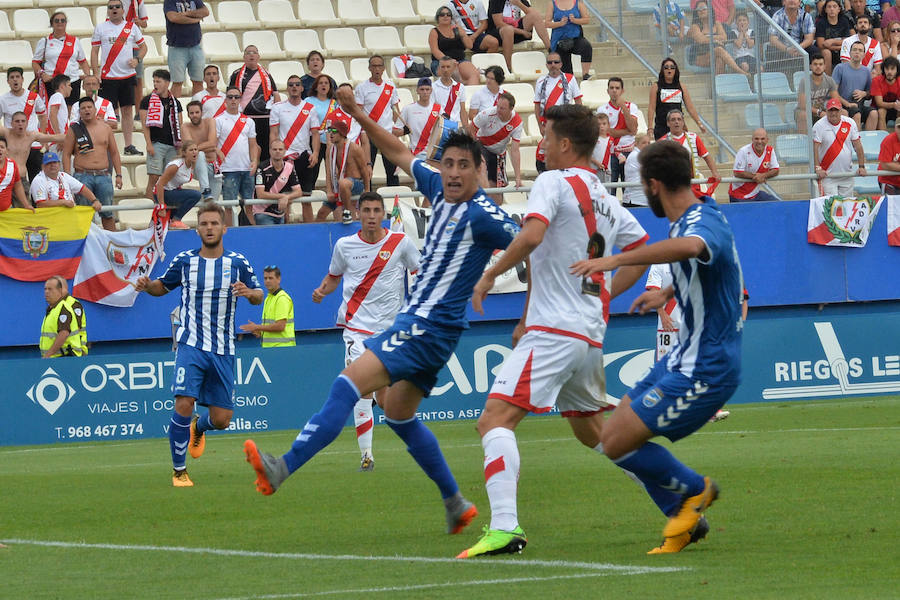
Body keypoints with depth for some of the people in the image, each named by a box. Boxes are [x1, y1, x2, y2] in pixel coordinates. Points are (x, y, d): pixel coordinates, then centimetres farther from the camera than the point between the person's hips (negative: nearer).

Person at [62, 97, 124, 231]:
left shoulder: (105, 128, 12)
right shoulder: (74, 130, 4)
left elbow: (114, 153, 16)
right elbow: (66, 154, 2)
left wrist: (118, 175, 9)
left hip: (103, 176, 2)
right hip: (83, 176, -2)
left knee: (107, 213, 4)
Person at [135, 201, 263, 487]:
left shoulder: (238, 263, 2)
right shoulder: (184, 261, 1)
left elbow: (259, 296, 9)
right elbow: (163, 286, 16)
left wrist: (249, 292, -15)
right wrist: (148, 286, -6)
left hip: (223, 350, 2)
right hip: (191, 345, -2)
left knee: (221, 419, 3)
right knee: (184, 403, -20)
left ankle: (198, 427, 42)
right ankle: (179, 471, -6)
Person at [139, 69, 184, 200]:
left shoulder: (175, 102, 14)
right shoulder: (147, 100, 3)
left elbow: (180, 125, 16)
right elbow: (145, 124, -2)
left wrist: (182, 145, 7)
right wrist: (149, 144, -12)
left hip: (172, 145, 4)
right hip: (156, 144, -4)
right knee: (154, 177, -12)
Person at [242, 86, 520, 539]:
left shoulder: (483, 216, -16)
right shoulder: (439, 189, 9)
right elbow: (400, 154, 24)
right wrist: (360, 116, 17)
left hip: (430, 327, -10)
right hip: (418, 321, 10)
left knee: (349, 383, -21)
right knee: (398, 413, 20)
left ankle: (282, 469, -31)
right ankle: (456, 504, 26)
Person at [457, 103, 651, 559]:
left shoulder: (554, 182, -6)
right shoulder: (606, 200, 17)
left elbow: (532, 235, -23)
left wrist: (490, 275, -11)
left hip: (553, 332, -9)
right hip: (592, 333, 9)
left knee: (495, 418, -17)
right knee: (590, 429, 26)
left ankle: (504, 526, -33)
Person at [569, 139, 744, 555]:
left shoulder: (702, 222, -22)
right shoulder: (690, 220, 10)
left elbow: (691, 247, -50)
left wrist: (617, 259, -51)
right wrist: (666, 294, 42)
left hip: (704, 370, -10)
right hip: (687, 358, 10)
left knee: (617, 442, -11)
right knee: (617, 429, 14)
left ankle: (693, 490, 10)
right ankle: (685, 521, 19)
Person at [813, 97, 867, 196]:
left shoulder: (850, 123, 3)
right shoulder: (819, 126, -6)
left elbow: (858, 145, 5)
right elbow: (815, 148, -12)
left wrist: (861, 166, -1)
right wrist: (818, 168, -22)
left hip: (847, 175, 3)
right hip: (828, 175, -3)